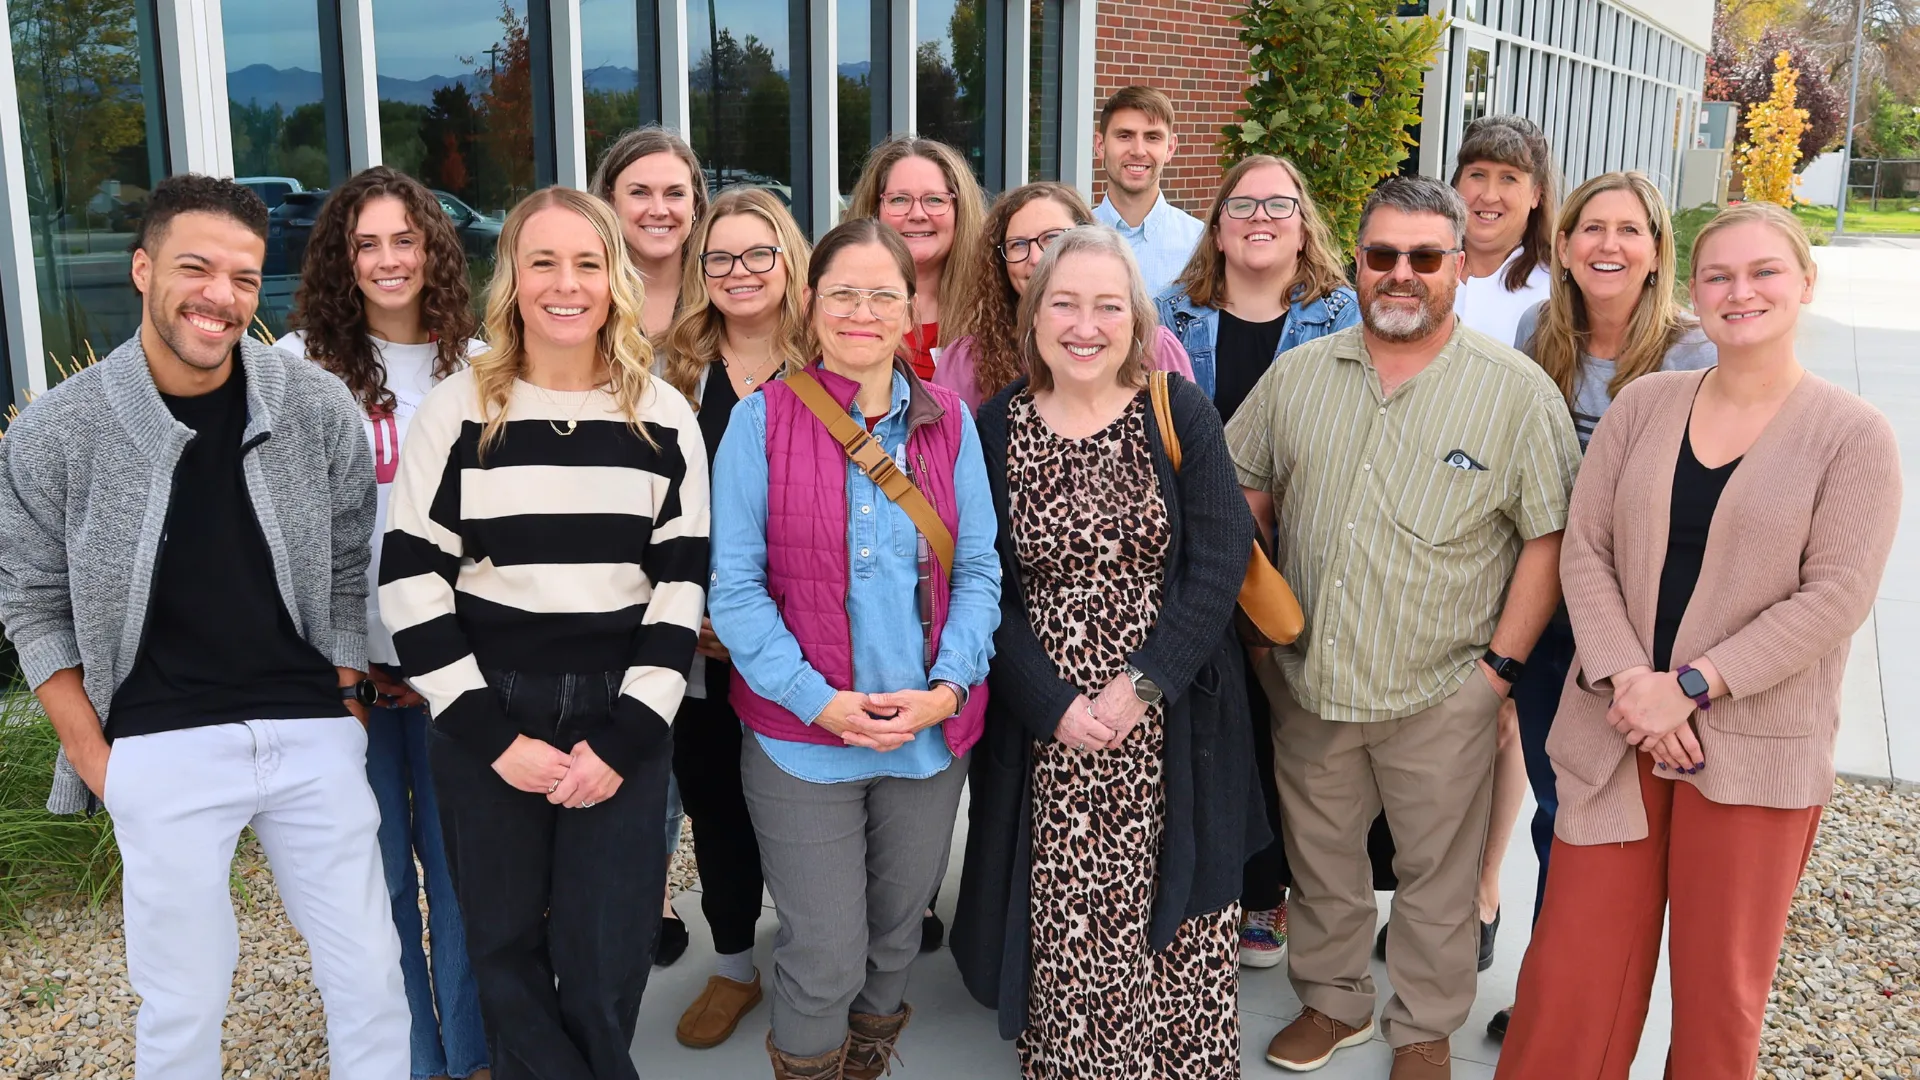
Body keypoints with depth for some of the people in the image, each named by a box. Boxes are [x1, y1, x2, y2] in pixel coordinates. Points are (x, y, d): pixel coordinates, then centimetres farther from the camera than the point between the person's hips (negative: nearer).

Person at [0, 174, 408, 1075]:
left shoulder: (318, 408, -3)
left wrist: (347, 695, 6)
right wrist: (93, 755, -1)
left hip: (313, 734, 2)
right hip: (162, 752, -1)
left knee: (370, 977, 8)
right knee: (182, 1003, 7)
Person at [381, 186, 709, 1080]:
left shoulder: (663, 418, 2)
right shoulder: (457, 411, -2)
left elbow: (682, 585, 1)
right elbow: (409, 582, -5)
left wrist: (625, 736, -8)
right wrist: (490, 735, -10)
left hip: (622, 718, 1)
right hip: (486, 720, 0)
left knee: (607, 959, 5)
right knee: (505, 947, 11)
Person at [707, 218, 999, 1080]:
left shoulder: (949, 423, 4)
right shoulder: (762, 419, -5)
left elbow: (978, 572, 3)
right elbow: (735, 584, -8)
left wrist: (948, 687, -12)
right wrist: (819, 699, -16)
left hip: (932, 735, 3)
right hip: (800, 735, -3)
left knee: (897, 934, 18)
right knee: (825, 956, 2)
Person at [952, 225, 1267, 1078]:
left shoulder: (1179, 415, -1)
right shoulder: (998, 429, 1)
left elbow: (1218, 565, -7)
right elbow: (986, 590, -1)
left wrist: (1140, 687, -14)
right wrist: (1054, 705, -12)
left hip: (1172, 725, 0)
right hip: (1048, 728, 1)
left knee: (1172, 913, 5)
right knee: (1065, 919, 4)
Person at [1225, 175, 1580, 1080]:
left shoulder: (1517, 391, -7)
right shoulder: (1297, 375, 4)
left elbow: (1549, 537, -6)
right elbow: (1245, 493, 11)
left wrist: (1501, 663, -10)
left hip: (1440, 692, -3)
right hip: (1307, 677, 3)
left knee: (1436, 872, 12)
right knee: (1319, 855, 18)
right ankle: (1331, 1000, 39)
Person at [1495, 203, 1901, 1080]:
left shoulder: (1854, 437, -5)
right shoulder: (1643, 404, 4)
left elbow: (1834, 595, -12)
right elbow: (1584, 548, 0)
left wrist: (1688, 687, -17)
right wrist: (1626, 679, -13)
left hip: (1756, 749, -2)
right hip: (1615, 729, 2)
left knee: (1722, 979, 11)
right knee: (1573, 961, 8)